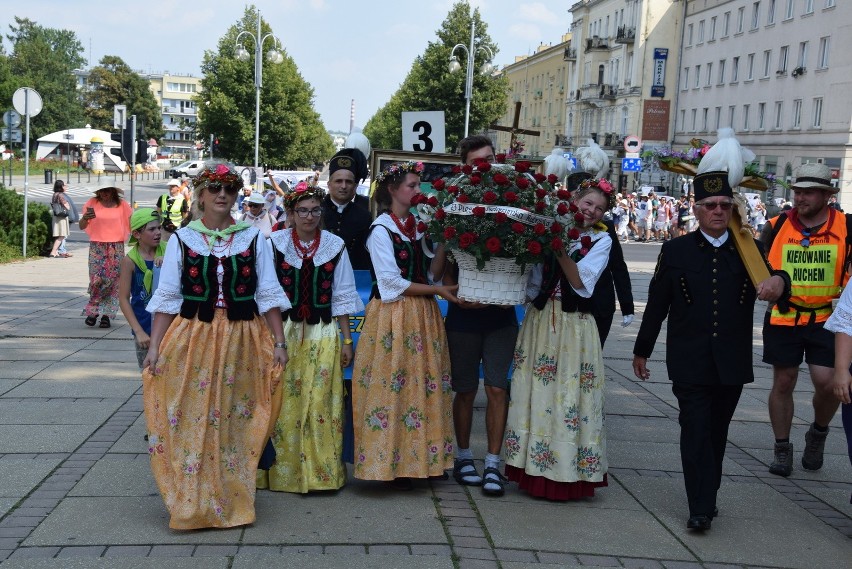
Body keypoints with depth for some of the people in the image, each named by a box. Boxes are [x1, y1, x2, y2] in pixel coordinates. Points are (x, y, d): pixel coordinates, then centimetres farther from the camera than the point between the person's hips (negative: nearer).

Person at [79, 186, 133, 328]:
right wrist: (85, 218, -21)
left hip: (116, 248, 1)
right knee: (96, 280, -8)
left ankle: (106, 314, 7)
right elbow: (82, 227, -1)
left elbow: (132, 224, 6)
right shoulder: (92, 203, 1)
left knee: (113, 280, -1)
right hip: (97, 247, -1)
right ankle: (93, 311, 8)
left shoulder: (122, 205, 2)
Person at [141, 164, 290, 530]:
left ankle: (232, 502, 18)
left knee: (236, 422, 5)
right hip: (192, 339, -1)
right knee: (191, 421, -1)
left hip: (242, 342, 1)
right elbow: (166, 298, 2)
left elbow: (268, 296, 6)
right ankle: (190, 505, 9)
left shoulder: (254, 239, 6)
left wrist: (279, 342, 1)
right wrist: (154, 347, -3)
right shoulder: (182, 239, 4)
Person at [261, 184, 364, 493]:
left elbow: (342, 297, 8)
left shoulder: (334, 246, 4)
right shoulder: (275, 244, -1)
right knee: (284, 404, 2)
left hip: (323, 334, 1)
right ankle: (284, 471, 13)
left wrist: (347, 340, 7)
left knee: (321, 404, 2)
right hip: (283, 332, -1)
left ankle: (322, 472, 11)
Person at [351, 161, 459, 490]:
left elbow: (431, 269, 14)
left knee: (425, 385, 6)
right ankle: (393, 464, 2)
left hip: (423, 315, 7)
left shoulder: (418, 225, 13)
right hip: (392, 315, -7)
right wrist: (437, 289, -13)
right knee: (393, 386, -5)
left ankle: (424, 458, 13)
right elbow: (392, 281, -12)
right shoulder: (381, 229, -6)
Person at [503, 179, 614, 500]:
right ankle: (534, 472, 14)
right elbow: (532, 282, 6)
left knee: (570, 397, -2)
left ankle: (568, 473, 8)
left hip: (574, 328, -2)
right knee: (535, 393, 4)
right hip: (540, 322, 2)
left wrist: (560, 250, -18)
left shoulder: (601, 241, 2)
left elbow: (581, 284, -10)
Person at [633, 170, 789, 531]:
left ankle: (706, 498, 26)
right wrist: (642, 350, 11)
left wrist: (778, 282, -33)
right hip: (689, 363, -2)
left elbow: (770, 282, -8)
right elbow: (657, 304, 7)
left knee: (717, 433, 12)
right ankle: (701, 509, -6)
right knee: (695, 431, -7)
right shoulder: (676, 251, 4)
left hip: (732, 364, 2)